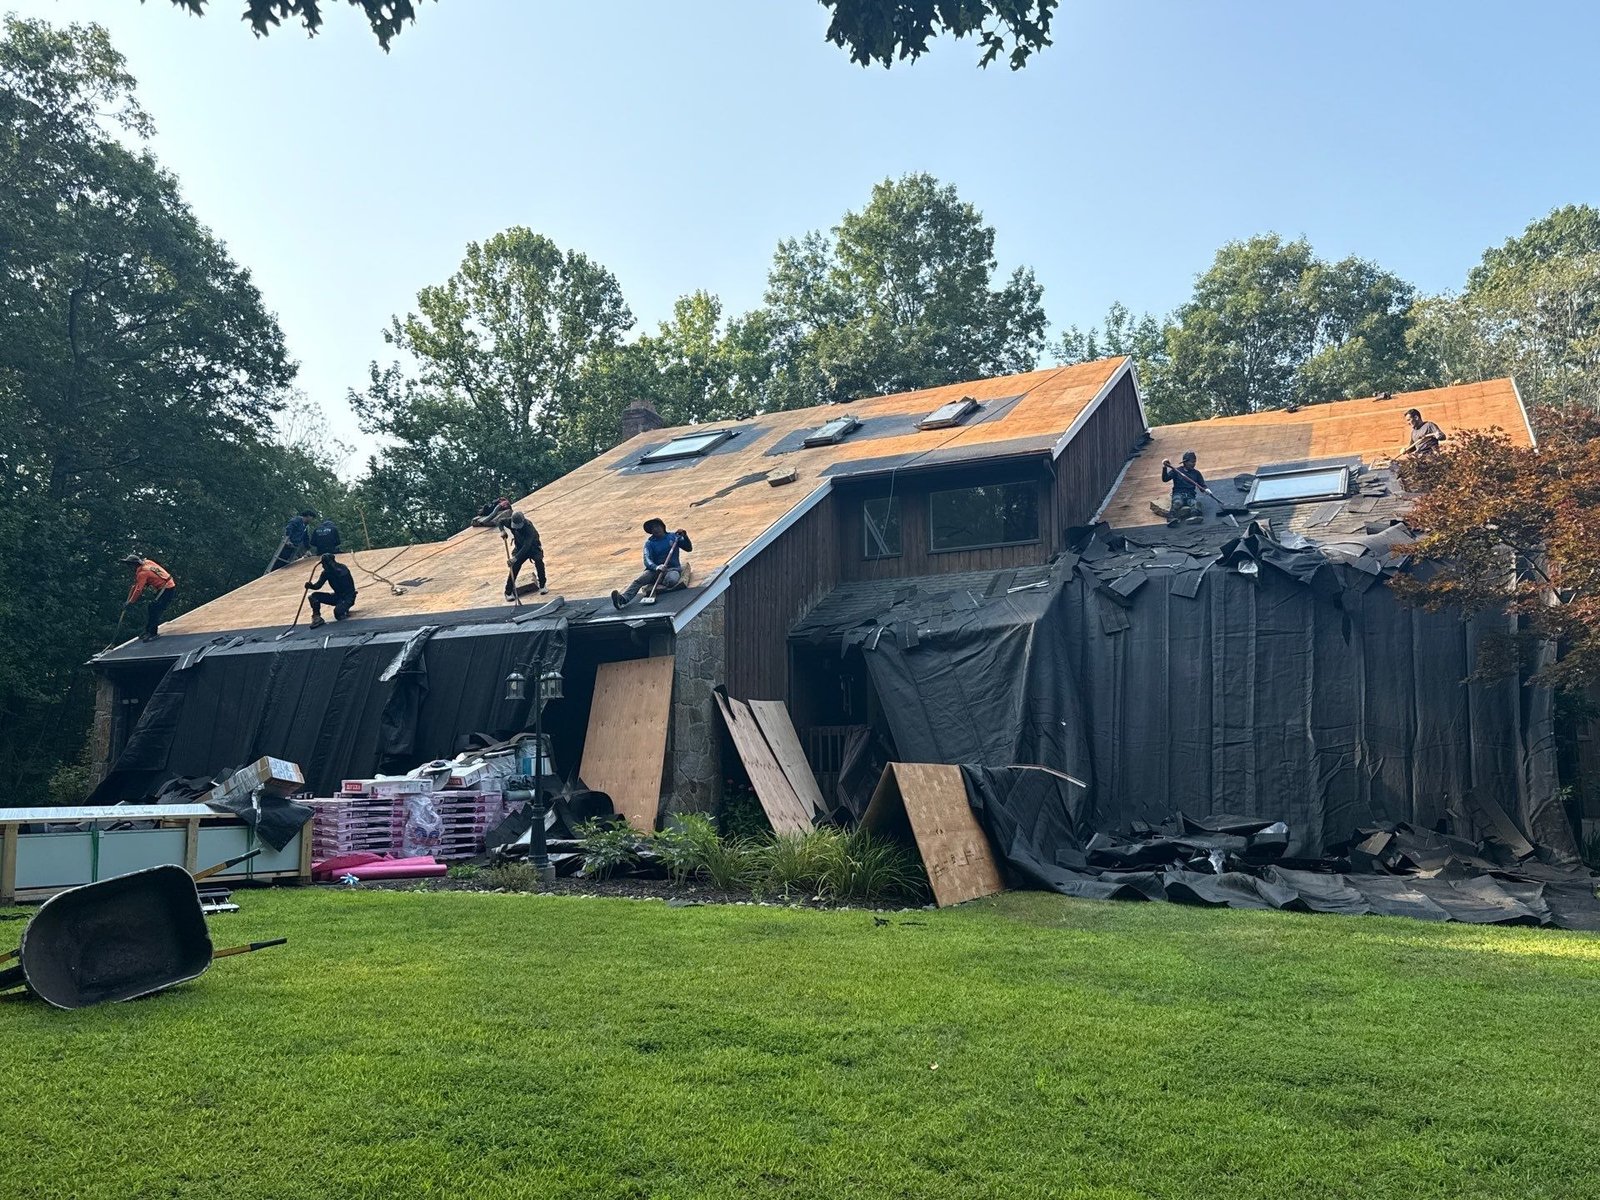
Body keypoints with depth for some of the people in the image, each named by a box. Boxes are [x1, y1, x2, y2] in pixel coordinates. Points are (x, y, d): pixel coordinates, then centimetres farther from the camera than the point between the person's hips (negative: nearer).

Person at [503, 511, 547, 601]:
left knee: (538, 560, -30)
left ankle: (542, 585, -13)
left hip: (533, 547, -3)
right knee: (514, 566, -15)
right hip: (519, 547, 3)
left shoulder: (529, 528, -36)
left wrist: (516, 557, -52)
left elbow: (526, 546, -44)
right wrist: (502, 531, -19)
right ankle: (509, 592, -9)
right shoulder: (511, 523, -21)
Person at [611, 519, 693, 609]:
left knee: (671, 580, -39)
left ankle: (652, 587, -14)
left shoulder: (673, 537, 7)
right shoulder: (649, 542, 6)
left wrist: (685, 537, -13)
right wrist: (656, 567, -31)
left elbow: (689, 548, 7)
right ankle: (624, 598, -51)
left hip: (673, 568, -1)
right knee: (638, 581, -28)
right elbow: (647, 560, -8)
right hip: (655, 569, 1)